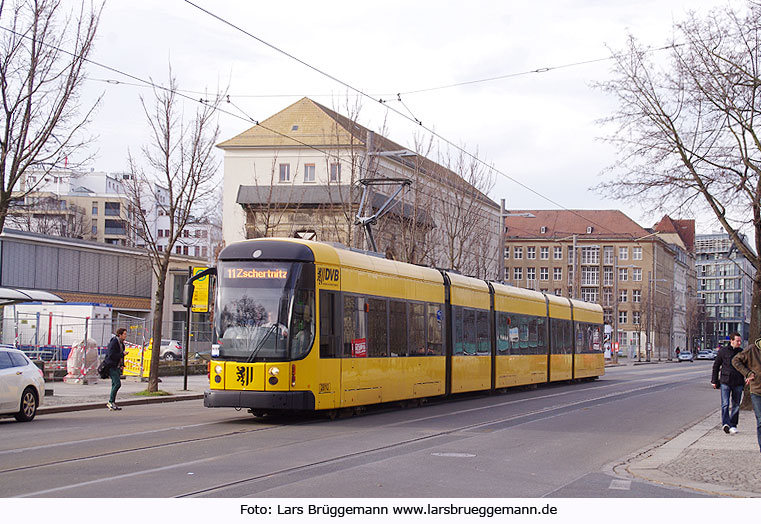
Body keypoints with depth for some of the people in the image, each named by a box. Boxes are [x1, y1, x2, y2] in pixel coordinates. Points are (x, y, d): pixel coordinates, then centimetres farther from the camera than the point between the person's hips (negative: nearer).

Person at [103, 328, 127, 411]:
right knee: (117, 384, -16)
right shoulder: (114, 342, -15)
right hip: (112, 366, -9)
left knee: (115, 385, 9)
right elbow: (111, 355, -22)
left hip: (117, 367, 9)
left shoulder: (121, 343, 14)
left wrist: (122, 365, 13)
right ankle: (111, 402, -8)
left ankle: (112, 403, 13)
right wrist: (122, 354, -18)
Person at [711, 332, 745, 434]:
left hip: (738, 383, 3)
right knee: (725, 404, -13)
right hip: (725, 382, -3)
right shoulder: (723, 351, -1)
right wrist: (714, 381, 7)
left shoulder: (742, 352, 6)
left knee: (736, 405, 8)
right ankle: (725, 424, -21)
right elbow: (716, 366, 7)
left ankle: (733, 425, 18)